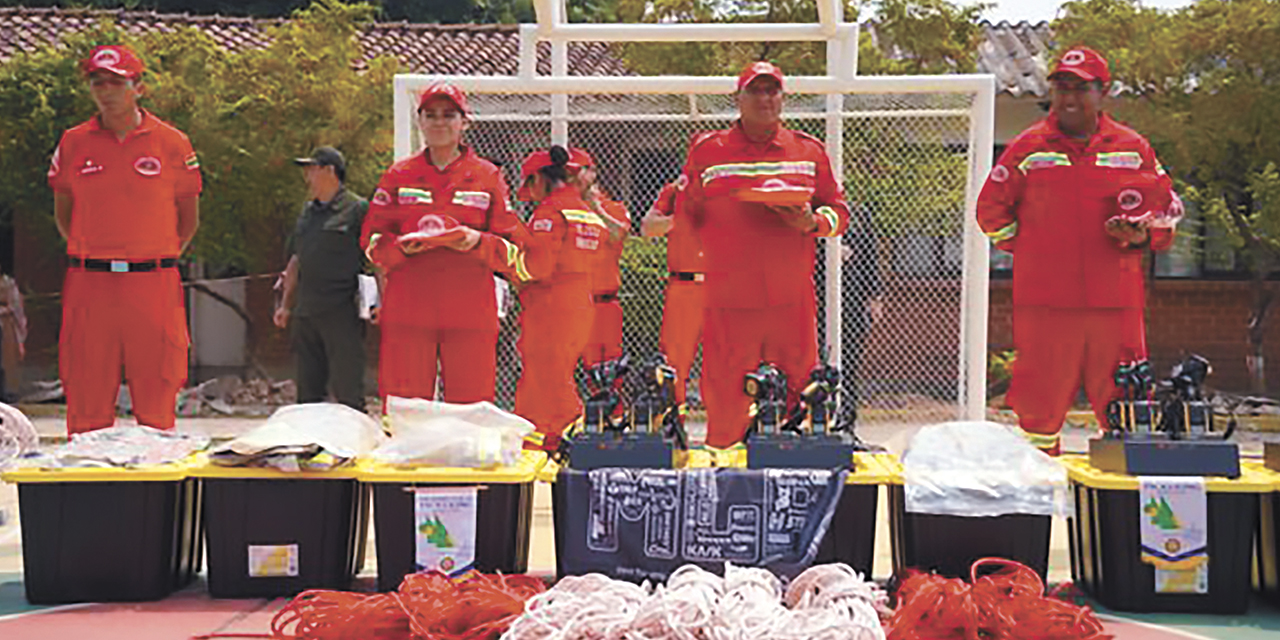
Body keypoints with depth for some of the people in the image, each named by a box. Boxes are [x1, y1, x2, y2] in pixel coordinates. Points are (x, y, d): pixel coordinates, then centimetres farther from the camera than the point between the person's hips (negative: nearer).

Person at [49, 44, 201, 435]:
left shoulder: (171, 143, 3)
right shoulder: (73, 143, 7)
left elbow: (188, 220, 11)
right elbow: (63, 213, 18)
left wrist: (158, 260, 9)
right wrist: (92, 256, 14)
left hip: (153, 285, -1)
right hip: (88, 285, 1)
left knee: (156, 409, 1)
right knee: (86, 406, 2)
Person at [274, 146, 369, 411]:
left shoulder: (358, 209, -4)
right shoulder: (308, 211, 18)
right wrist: (285, 305, 22)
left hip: (342, 313, -7)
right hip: (305, 314, 7)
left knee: (347, 391, -7)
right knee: (308, 388, 12)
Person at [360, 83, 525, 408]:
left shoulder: (487, 176, 10)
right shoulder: (399, 175, 12)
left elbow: (512, 246, 7)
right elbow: (371, 242, 10)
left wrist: (478, 242, -13)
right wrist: (401, 247, -11)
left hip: (470, 312, 0)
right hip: (407, 311, 1)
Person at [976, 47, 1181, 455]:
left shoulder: (1133, 149, 10)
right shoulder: (1028, 149, 6)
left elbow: (1168, 208, 16)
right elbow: (991, 211, 11)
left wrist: (1140, 234, -5)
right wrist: (1035, 252, 6)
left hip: (1116, 301, 1)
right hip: (1044, 303, -1)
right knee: (1040, 405, 3)